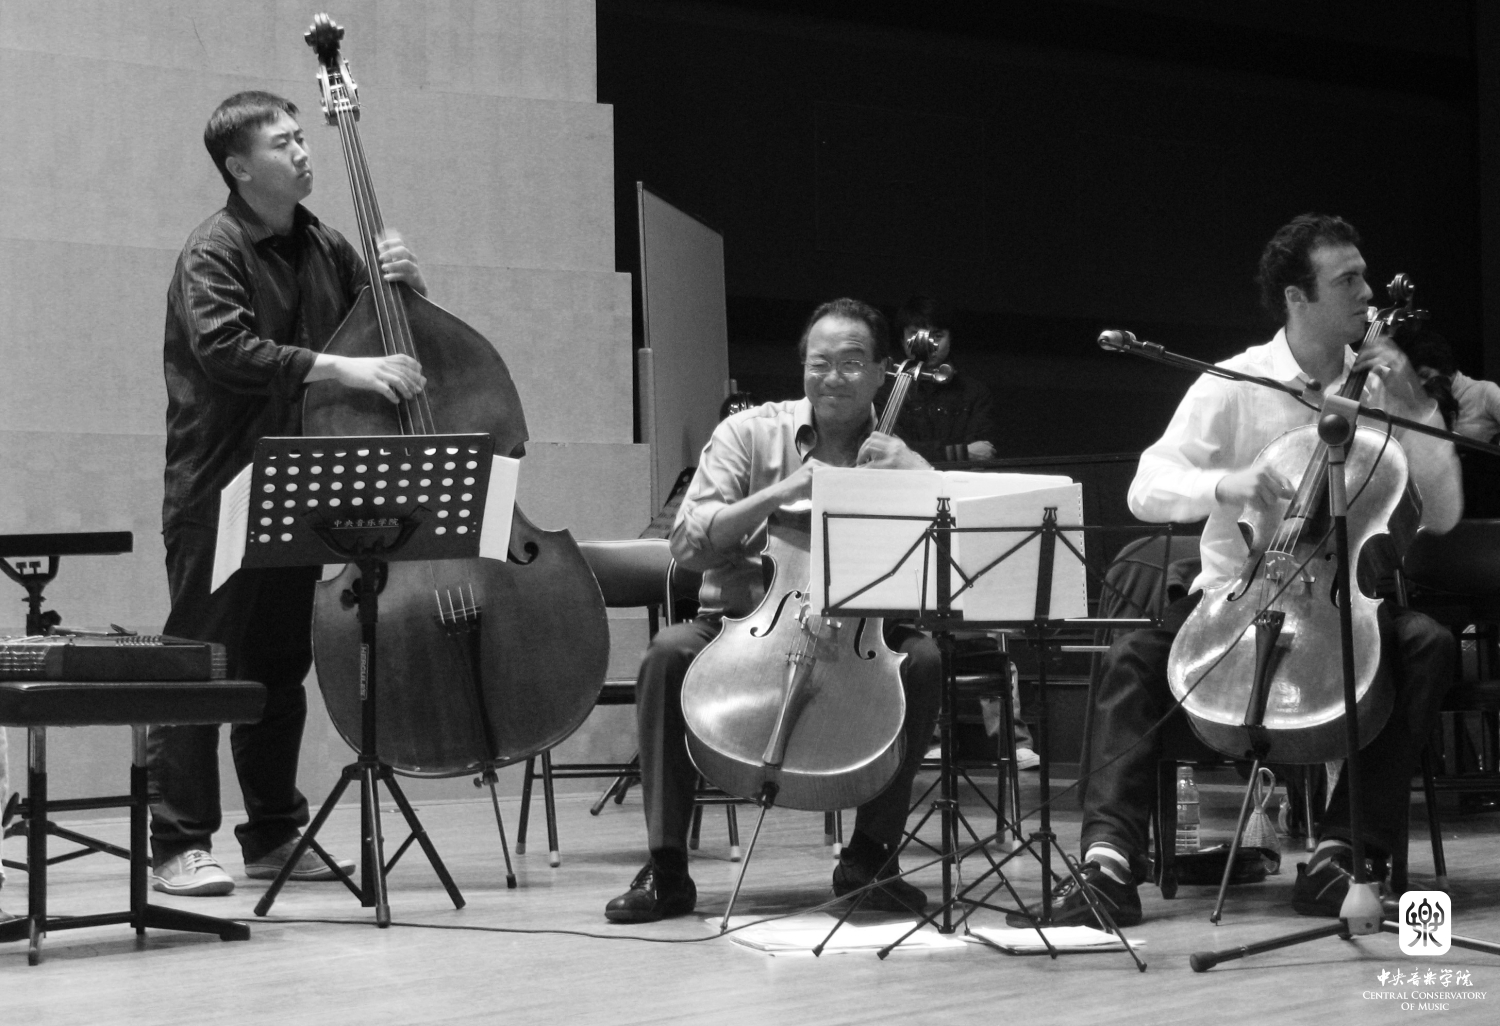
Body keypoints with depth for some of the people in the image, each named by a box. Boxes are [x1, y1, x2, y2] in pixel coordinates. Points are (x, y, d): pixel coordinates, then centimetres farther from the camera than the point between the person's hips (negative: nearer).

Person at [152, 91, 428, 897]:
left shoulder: (325, 250, 12)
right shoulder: (214, 251, -9)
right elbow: (227, 350, -24)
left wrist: (404, 284, -1)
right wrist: (342, 368, -29)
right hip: (219, 490, -7)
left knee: (280, 664, 12)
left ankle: (274, 837, 20)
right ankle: (180, 846, -1)